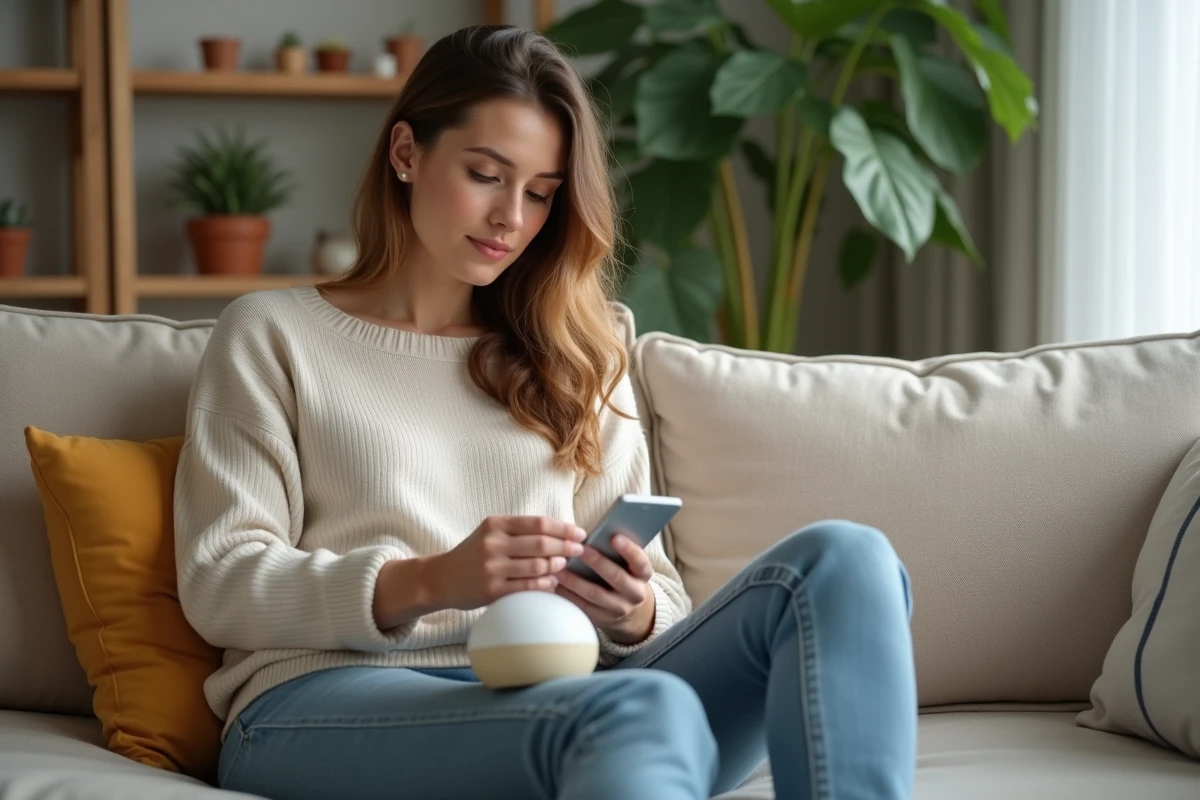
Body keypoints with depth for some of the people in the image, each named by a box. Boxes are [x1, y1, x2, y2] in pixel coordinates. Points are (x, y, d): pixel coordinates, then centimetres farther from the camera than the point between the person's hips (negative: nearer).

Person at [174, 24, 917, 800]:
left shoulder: (579, 363, 24)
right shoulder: (272, 335, 13)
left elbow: (658, 600, 18)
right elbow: (221, 587, 1)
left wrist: (634, 616, -8)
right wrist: (427, 583, -15)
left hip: (546, 701, 5)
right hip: (329, 703, -5)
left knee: (842, 560, -24)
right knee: (645, 712, -39)